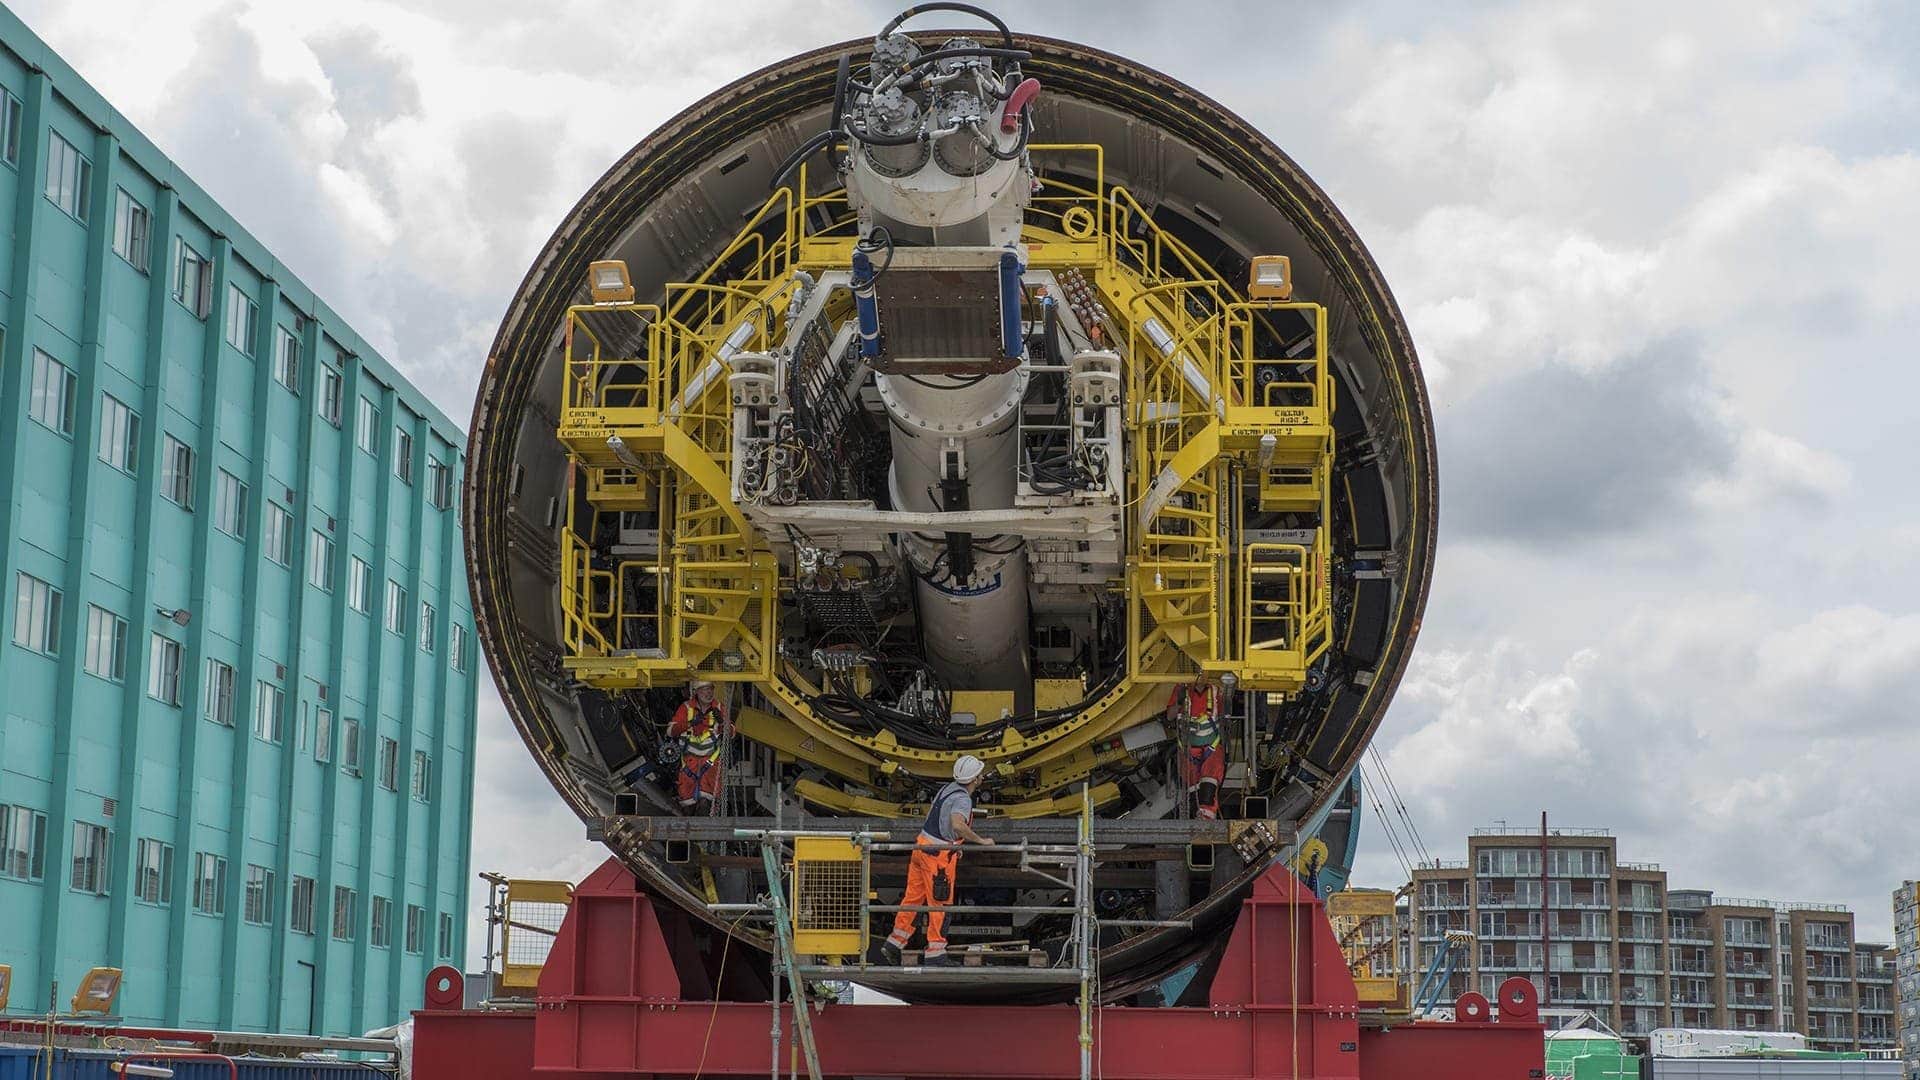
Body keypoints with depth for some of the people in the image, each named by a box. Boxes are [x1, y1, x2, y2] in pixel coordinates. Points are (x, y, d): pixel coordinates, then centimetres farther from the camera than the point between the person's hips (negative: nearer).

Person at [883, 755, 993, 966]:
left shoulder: (949, 788, 9)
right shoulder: (963, 799, -19)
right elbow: (958, 825, -38)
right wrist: (980, 840, -26)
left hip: (922, 846, 9)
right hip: (938, 855, -9)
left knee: (914, 897, 15)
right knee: (940, 904, 1)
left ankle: (896, 941, 20)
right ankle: (935, 954, 6)